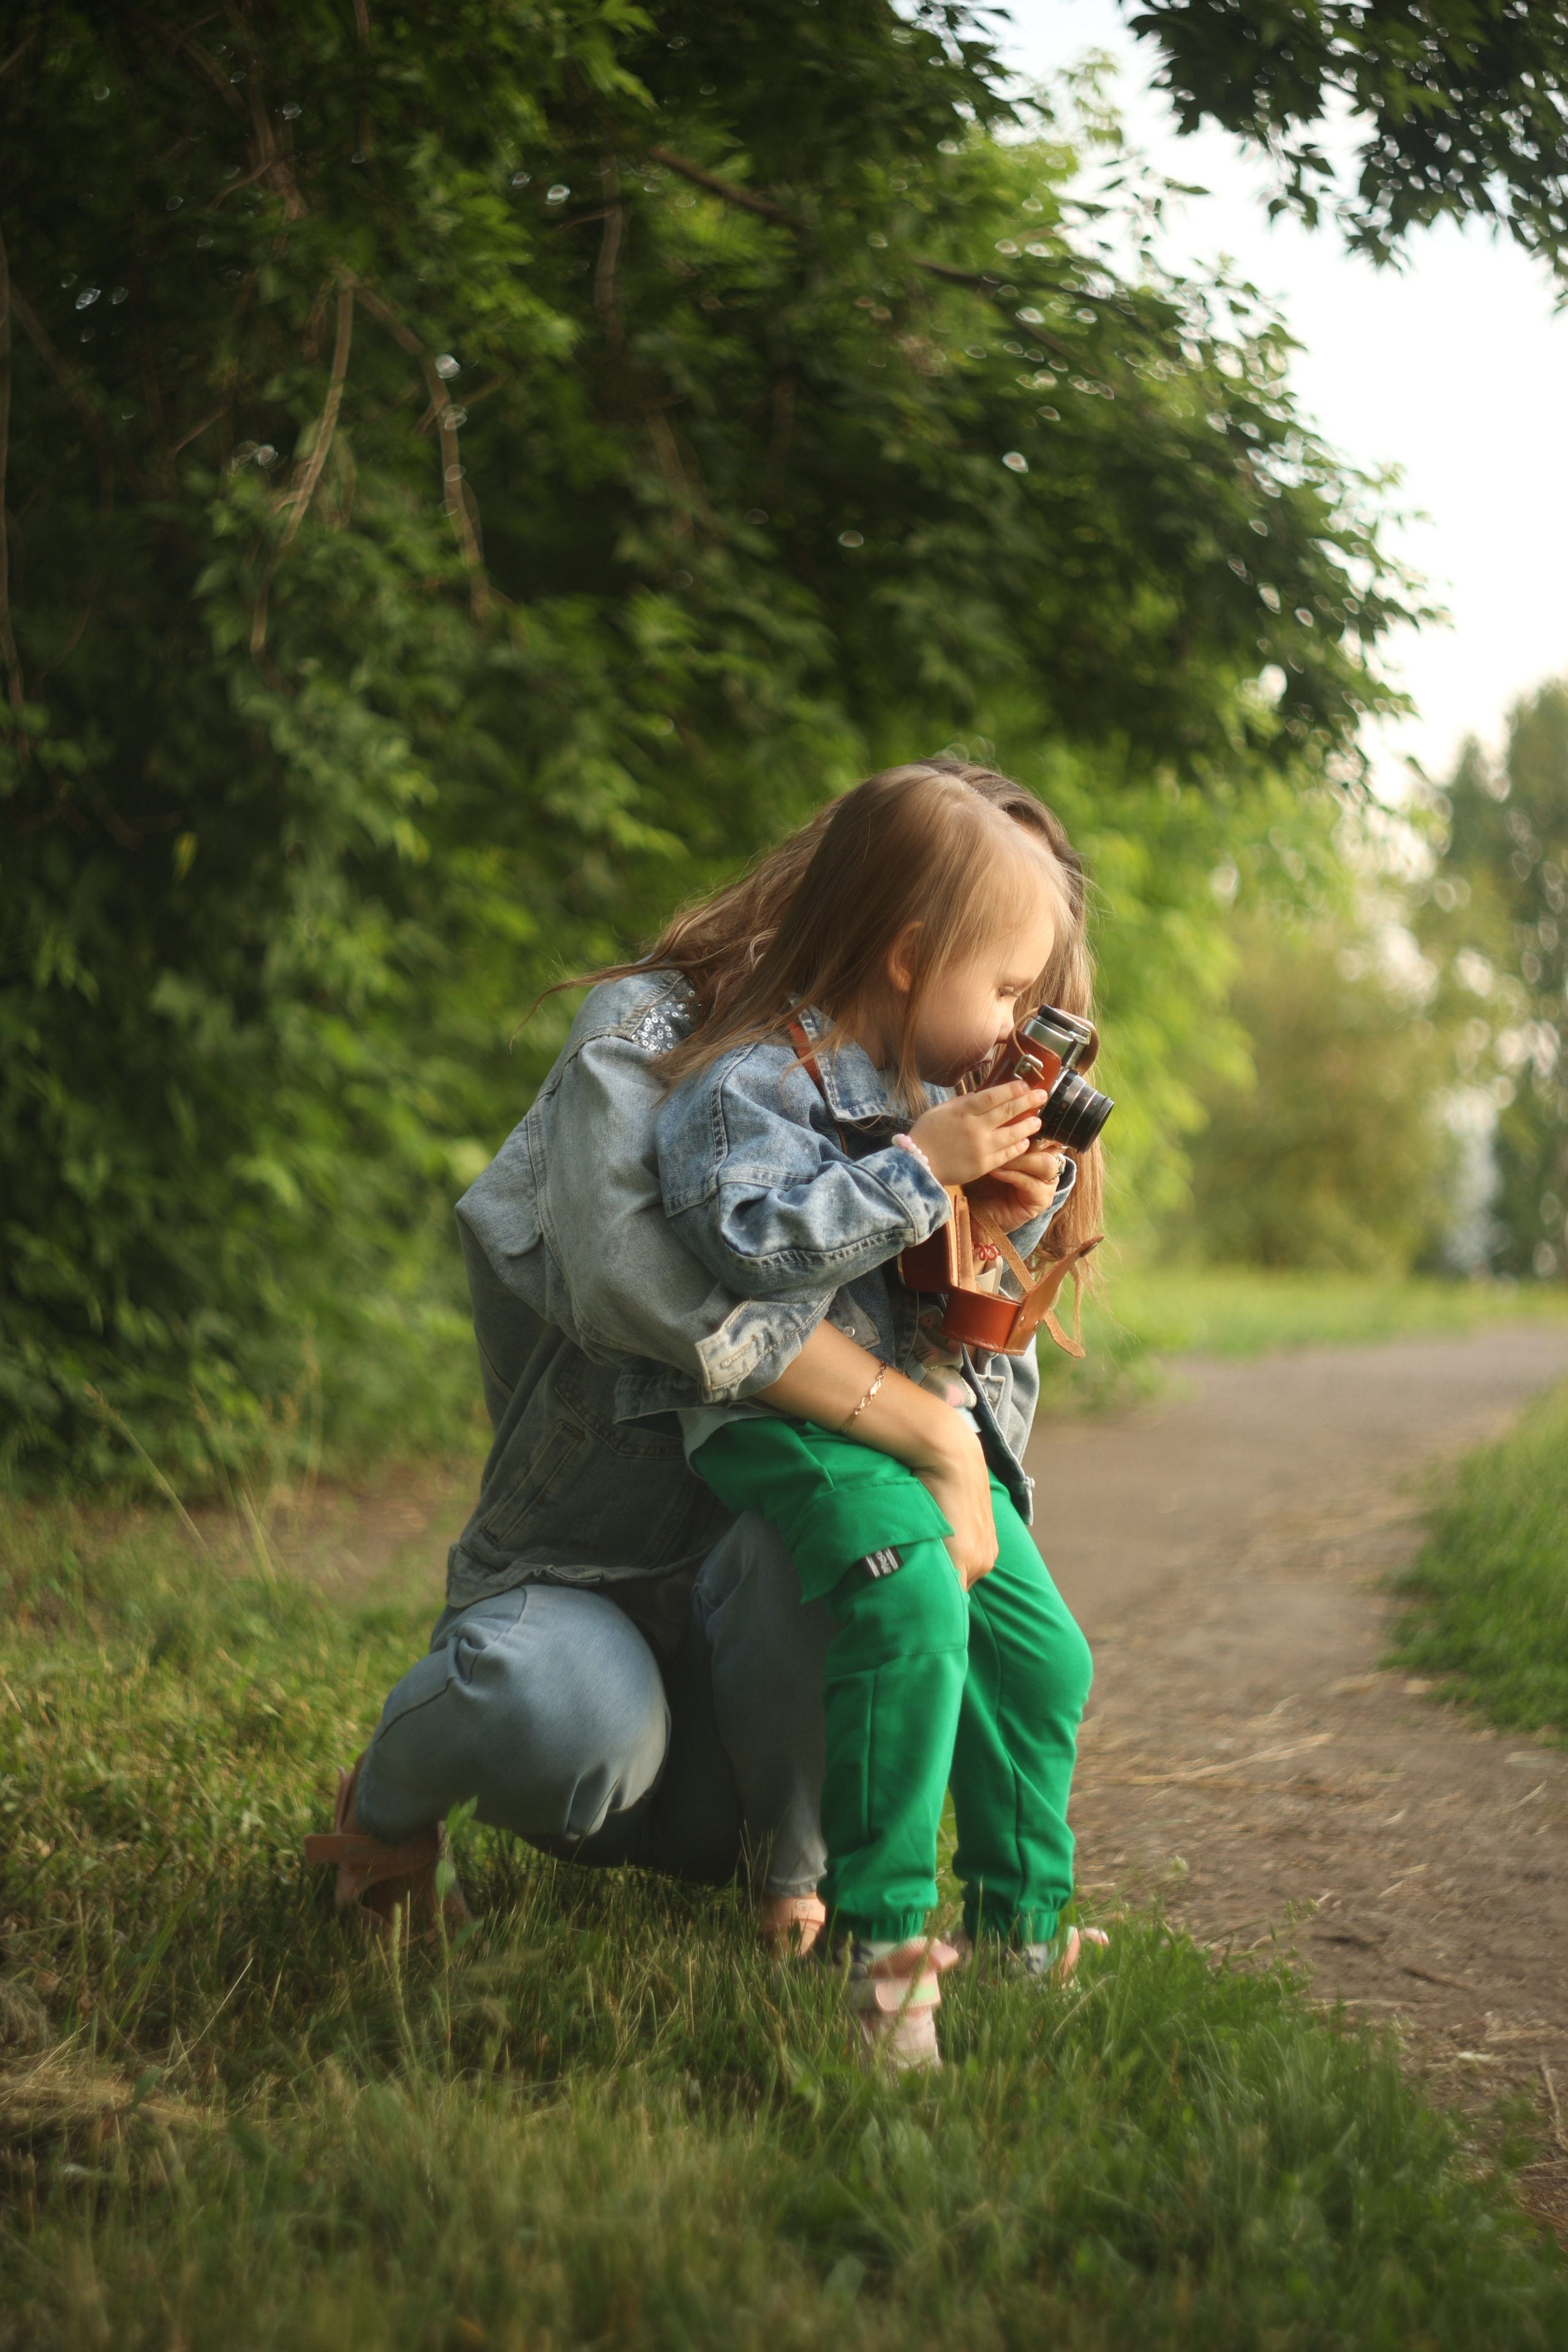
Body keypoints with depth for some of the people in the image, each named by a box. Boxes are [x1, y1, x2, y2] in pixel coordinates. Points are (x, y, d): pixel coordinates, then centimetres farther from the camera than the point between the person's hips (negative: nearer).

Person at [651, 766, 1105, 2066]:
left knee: (1041, 1651, 6)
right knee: (915, 1596, -31)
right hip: (788, 1414, -9)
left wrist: (1017, 1209, 2)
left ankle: (1024, 1922, 25)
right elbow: (754, 1238, -28)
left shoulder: (933, 1089, 15)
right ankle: (881, 1932, -23)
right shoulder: (754, 1081, -14)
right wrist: (922, 1167, -26)